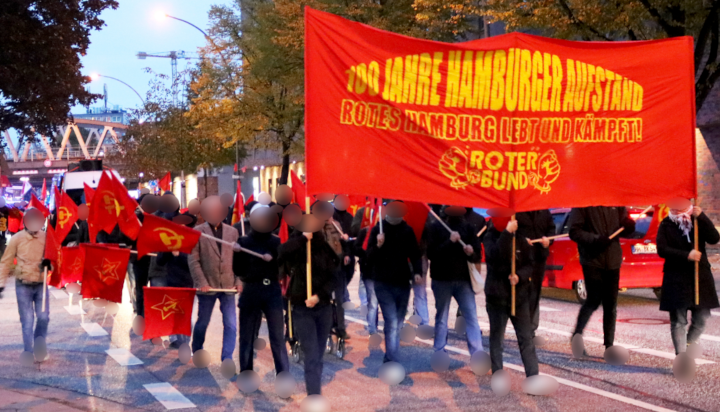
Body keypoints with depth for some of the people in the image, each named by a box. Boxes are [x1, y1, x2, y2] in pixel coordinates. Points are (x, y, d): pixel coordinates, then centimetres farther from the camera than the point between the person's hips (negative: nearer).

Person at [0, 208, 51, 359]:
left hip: (41, 284, 2)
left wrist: (48, 263, -14)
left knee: (44, 317, 1)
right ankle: (28, 352, 6)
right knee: (27, 320, -1)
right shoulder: (17, 238, -6)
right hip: (23, 285, -2)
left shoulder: (46, 237, -3)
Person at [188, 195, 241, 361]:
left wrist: (239, 281, 0)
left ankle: (227, 358, 1)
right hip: (208, 286, -2)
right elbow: (193, 260, -5)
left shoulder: (232, 232, 8)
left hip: (228, 286, 2)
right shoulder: (198, 232, -1)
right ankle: (197, 355, 29)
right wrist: (202, 283, -12)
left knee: (231, 324, -5)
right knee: (202, 323, 10)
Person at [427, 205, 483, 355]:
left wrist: (471, 253, -19)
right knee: (441, 317, 8)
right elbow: (431, 253, -12)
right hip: (442, 279, -1)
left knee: (471, 316, -7)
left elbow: (478, 257, 4)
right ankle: (439, 352, 16)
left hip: (463, 279, 2)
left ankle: (477, 353, -9)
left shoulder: (468, 229, 6)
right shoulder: (437, 228, -2)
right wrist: (449, 241, -22)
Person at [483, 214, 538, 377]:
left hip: (520, 295, 2)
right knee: (496, 338, 6)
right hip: (497, 296, -1)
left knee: (526, 338, 1)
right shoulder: (490, 238, -5)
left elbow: (530, 264, 3)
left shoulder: (520, 238, 2)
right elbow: (496, 255, -26)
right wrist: (507, 233, -32)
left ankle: (533, 376, 2)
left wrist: (519, 276, -16)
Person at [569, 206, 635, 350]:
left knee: (611, 305, 7)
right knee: (594, 300, -7)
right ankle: (577, 335, 10)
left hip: (612, 261, 5)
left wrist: (629, 226, -8)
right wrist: (595, 239, -22)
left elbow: (624, 229, 16)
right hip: (592, 261, -5)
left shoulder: (616, 205, 9)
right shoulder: (583, 205, -6)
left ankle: (609, 345, 13)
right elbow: (574, 231, -9)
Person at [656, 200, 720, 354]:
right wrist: (686, 255, -19)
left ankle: (687, 348, 23)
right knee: (678, 321, -2)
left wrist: (701, 217, -21)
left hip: (700, 276, 2)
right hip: (676, 277, -2)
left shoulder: (698, 222, 4)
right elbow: (662, 250, -8)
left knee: (701, 319, 4)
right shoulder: (666, 224, -1)